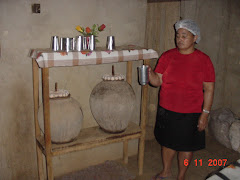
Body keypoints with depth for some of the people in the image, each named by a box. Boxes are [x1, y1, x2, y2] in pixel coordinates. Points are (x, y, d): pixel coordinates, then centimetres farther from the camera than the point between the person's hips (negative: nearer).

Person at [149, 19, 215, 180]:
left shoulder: (203, 60, -8)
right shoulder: (168, 56, -1)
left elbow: (209, 89, -7)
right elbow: (158, 81, -2)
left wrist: (205, 114, -10)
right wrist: (150, 73, -23)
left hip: (190, 114, -2)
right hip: (167, 111, 3)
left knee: (186, 146, 12)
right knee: (168, 142, 18)